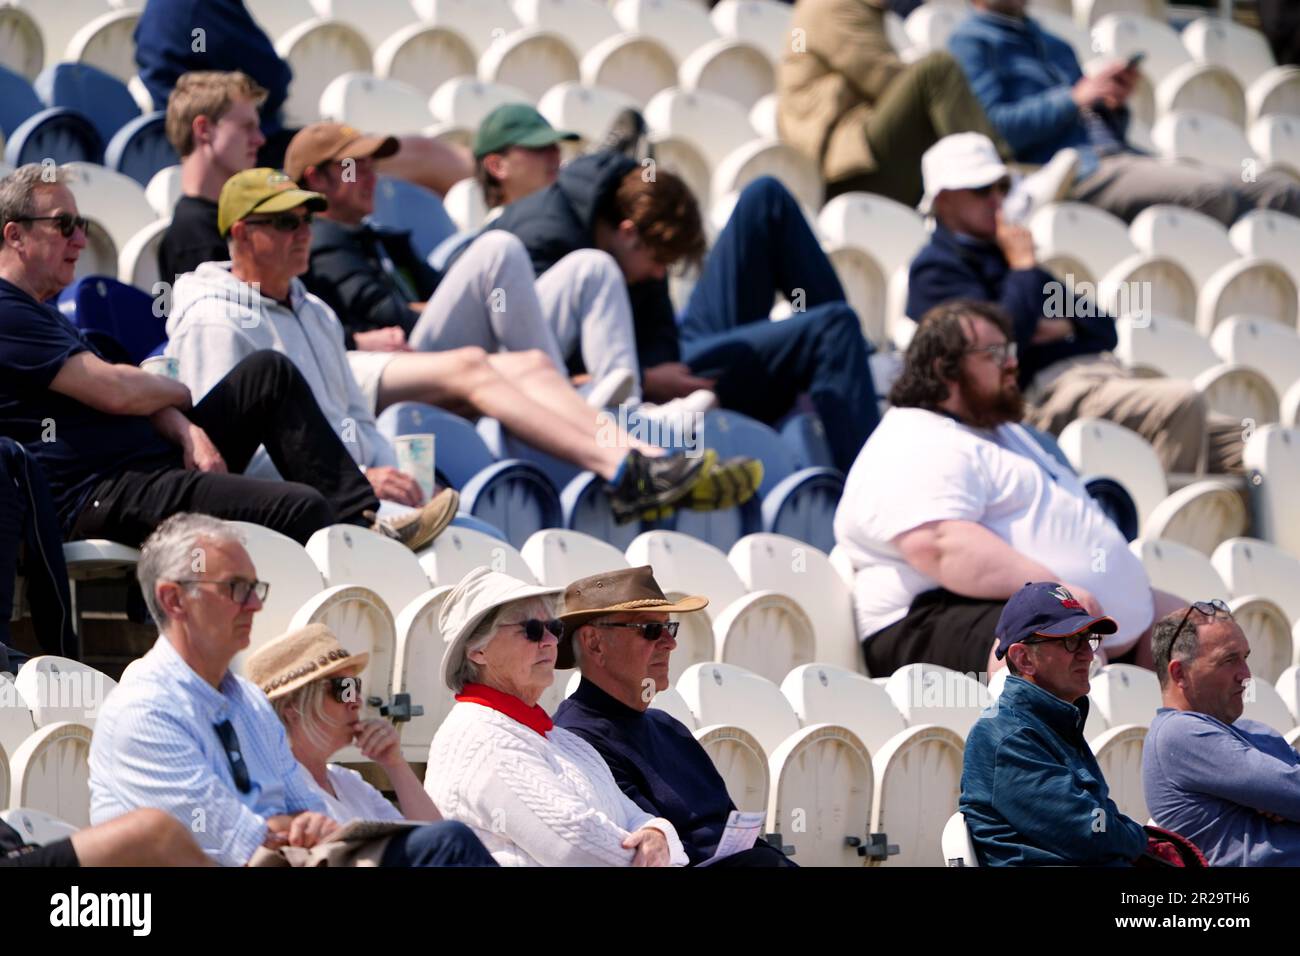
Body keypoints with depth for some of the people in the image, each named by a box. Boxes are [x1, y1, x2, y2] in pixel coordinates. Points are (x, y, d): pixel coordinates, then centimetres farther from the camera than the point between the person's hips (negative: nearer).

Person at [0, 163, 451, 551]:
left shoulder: (43, 313, 25)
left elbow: (139, 399, 18)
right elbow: (114, 391, -17)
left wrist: (186, 431, -4)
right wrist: (178, 393, 5)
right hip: (97, 498, -11)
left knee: (268, 372, 6)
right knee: (301, 509, -25)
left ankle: (363, 522, -2)